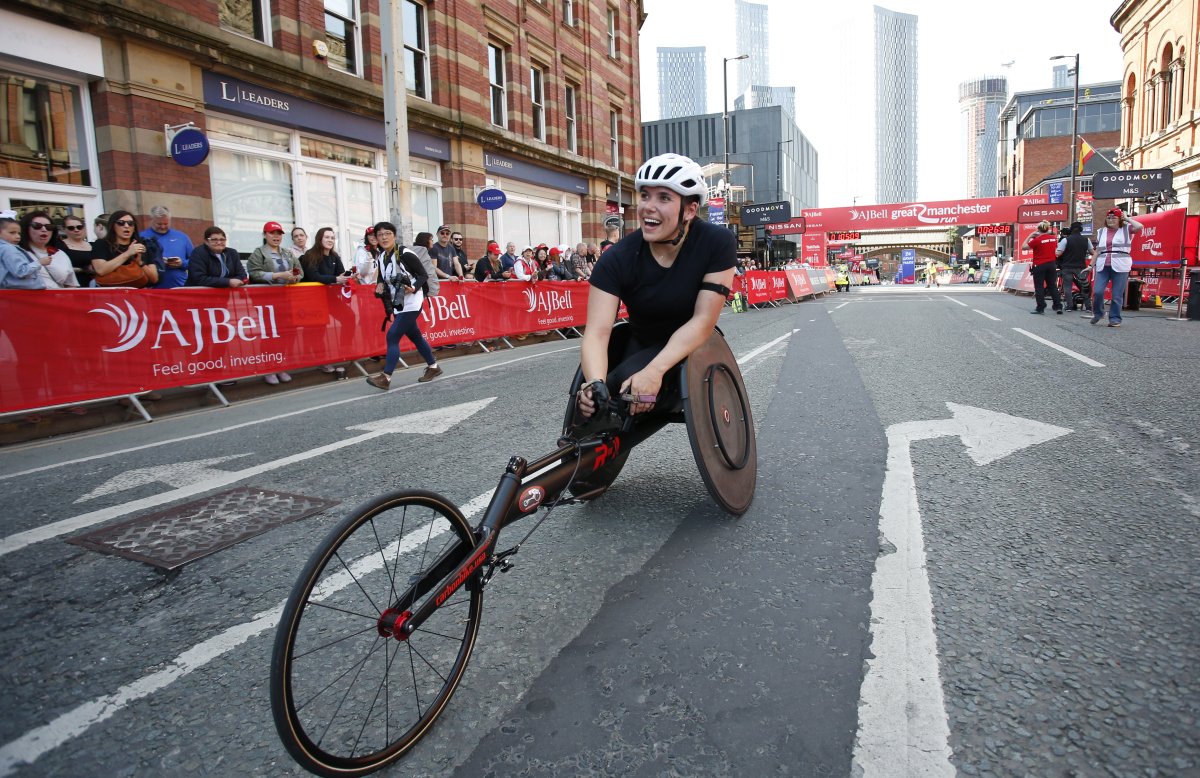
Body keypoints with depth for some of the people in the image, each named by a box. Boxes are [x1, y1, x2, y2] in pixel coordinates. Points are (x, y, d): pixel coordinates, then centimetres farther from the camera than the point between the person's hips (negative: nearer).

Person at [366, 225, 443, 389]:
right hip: (398, 304, 8)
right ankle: (433, 367, 34)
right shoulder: (382, 258, 8)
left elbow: (423, 274, -10)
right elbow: (383, 279, 18)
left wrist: (414, 288, -24)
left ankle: (386, 378, -14)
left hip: (411, 303, -8)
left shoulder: (405, 254, -14)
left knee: (392, 337, -15)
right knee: (414, 336, 17)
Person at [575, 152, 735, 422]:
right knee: (588, 400, -19)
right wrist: (595, 384, -45)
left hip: (690, 349, -3)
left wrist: (654, 371, -35)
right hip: (639, 347, 3)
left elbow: (703, 320, -21)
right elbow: (597, 333, -24)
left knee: (628, 383, -31)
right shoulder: (617, 259, -16)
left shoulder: (717, 243, -18)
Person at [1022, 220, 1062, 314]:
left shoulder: (1037, 240, -15)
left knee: (1039, 287, 1)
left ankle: (1040, 308, 0)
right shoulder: (1054, 238, 4)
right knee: (1053, 286, 12)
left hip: (1039, 265, -6)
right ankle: (1058, 306, 11)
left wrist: (1030, 236, -4)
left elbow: (1023, 246, -12)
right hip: (1051, 264, 6)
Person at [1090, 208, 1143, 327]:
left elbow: (1139, 227, -15)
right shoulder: (1101, 231, 17)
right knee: (1097, 291, -8)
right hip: (1103, 266, 3)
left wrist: (1127, 219, -1)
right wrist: (1091, 265, 11)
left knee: (1117, 295, -1)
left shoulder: (1126, 229, 7)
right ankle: (1098, 313, 14)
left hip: (1120, 267, -3)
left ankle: (1115, 318, 7)